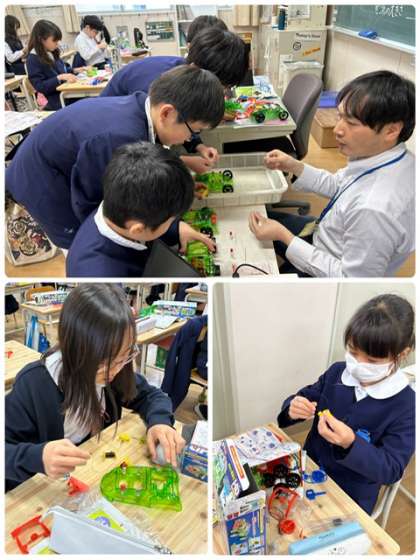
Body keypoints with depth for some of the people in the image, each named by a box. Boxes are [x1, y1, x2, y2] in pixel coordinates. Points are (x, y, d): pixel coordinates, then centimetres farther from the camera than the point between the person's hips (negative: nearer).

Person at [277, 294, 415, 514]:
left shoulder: (405, 404, -19)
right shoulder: (337, 372, -9)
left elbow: (391, 469, -20)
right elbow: (306, 396, 0)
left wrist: (351, 444, -37)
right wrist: (293, 409, -24)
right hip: (310, 470, 4)